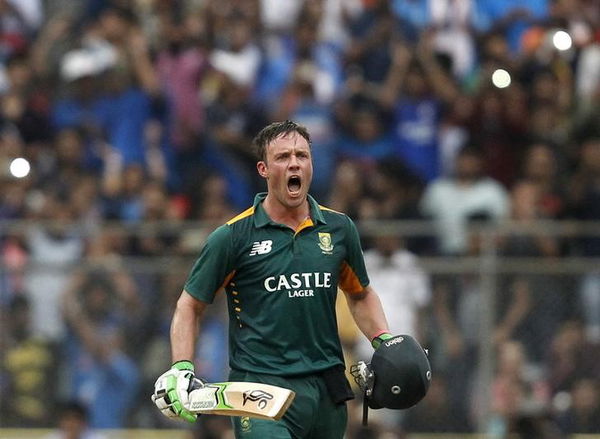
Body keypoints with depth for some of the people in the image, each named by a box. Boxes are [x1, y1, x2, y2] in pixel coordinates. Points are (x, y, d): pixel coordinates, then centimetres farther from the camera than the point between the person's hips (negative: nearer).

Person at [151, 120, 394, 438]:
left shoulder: (339, 228, 10)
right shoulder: (233, 236, -2)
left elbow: (360, 294, 27)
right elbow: (190, 305, 6)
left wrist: (384, 341, 12)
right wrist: (181, 369, -6)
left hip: (328, 387, 5)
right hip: (261, 385, -5)